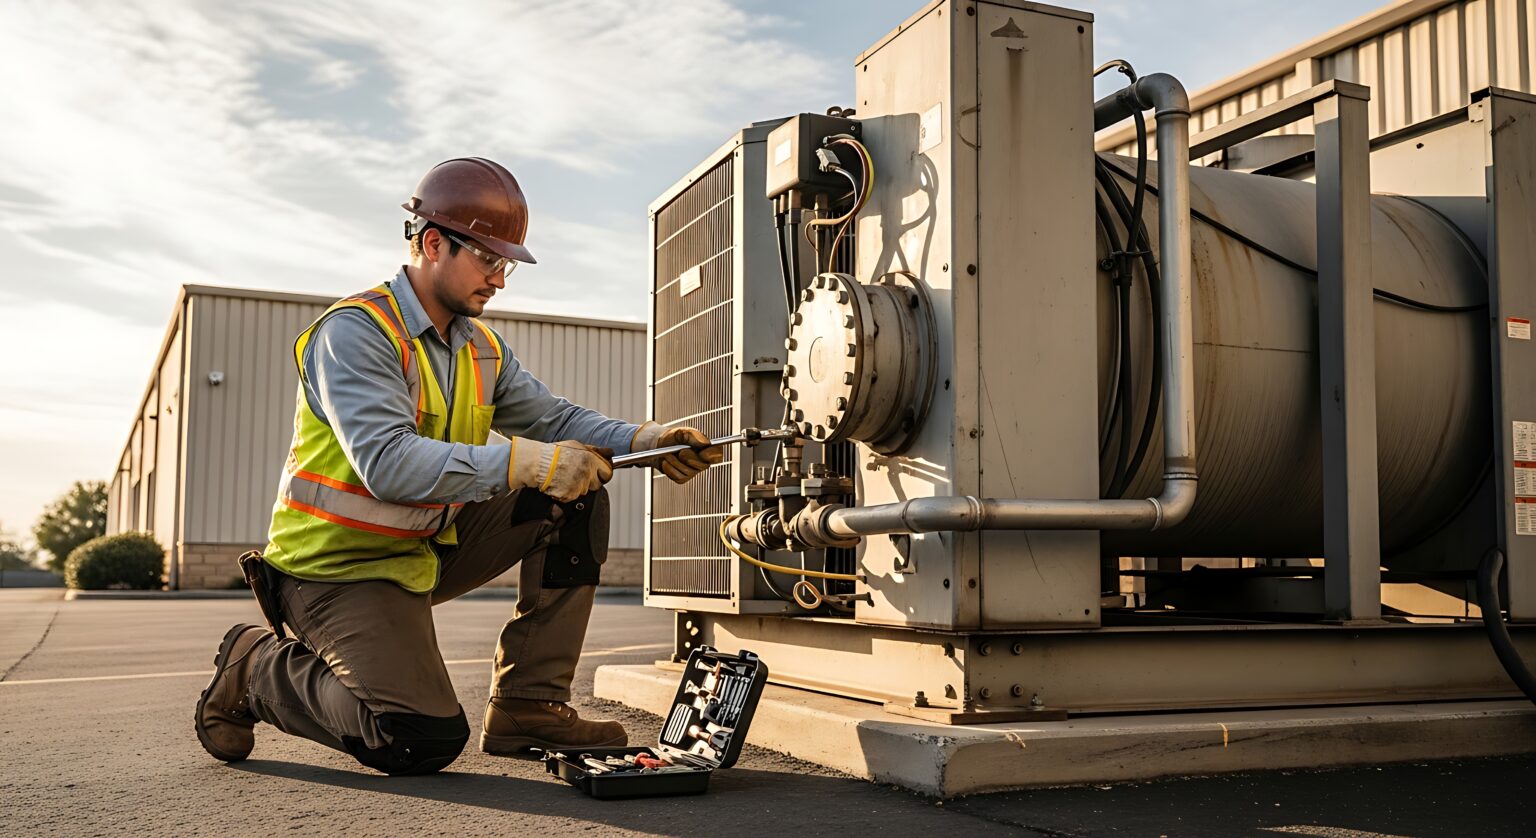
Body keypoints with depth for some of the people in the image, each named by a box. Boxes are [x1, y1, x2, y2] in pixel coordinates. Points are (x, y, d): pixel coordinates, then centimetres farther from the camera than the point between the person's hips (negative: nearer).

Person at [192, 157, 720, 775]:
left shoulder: (482, 349, 9)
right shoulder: (355, 332, -18)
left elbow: (553, 418, 8)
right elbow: (388, 463, -31)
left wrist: (644, 441, -12)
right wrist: (527, 463, -35)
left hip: (429, 548, 8)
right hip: (341, 567, -8)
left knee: (575, 497, -4)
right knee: (422, 742, -23)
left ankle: (527, 704, -5)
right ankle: (257, 667, 3)